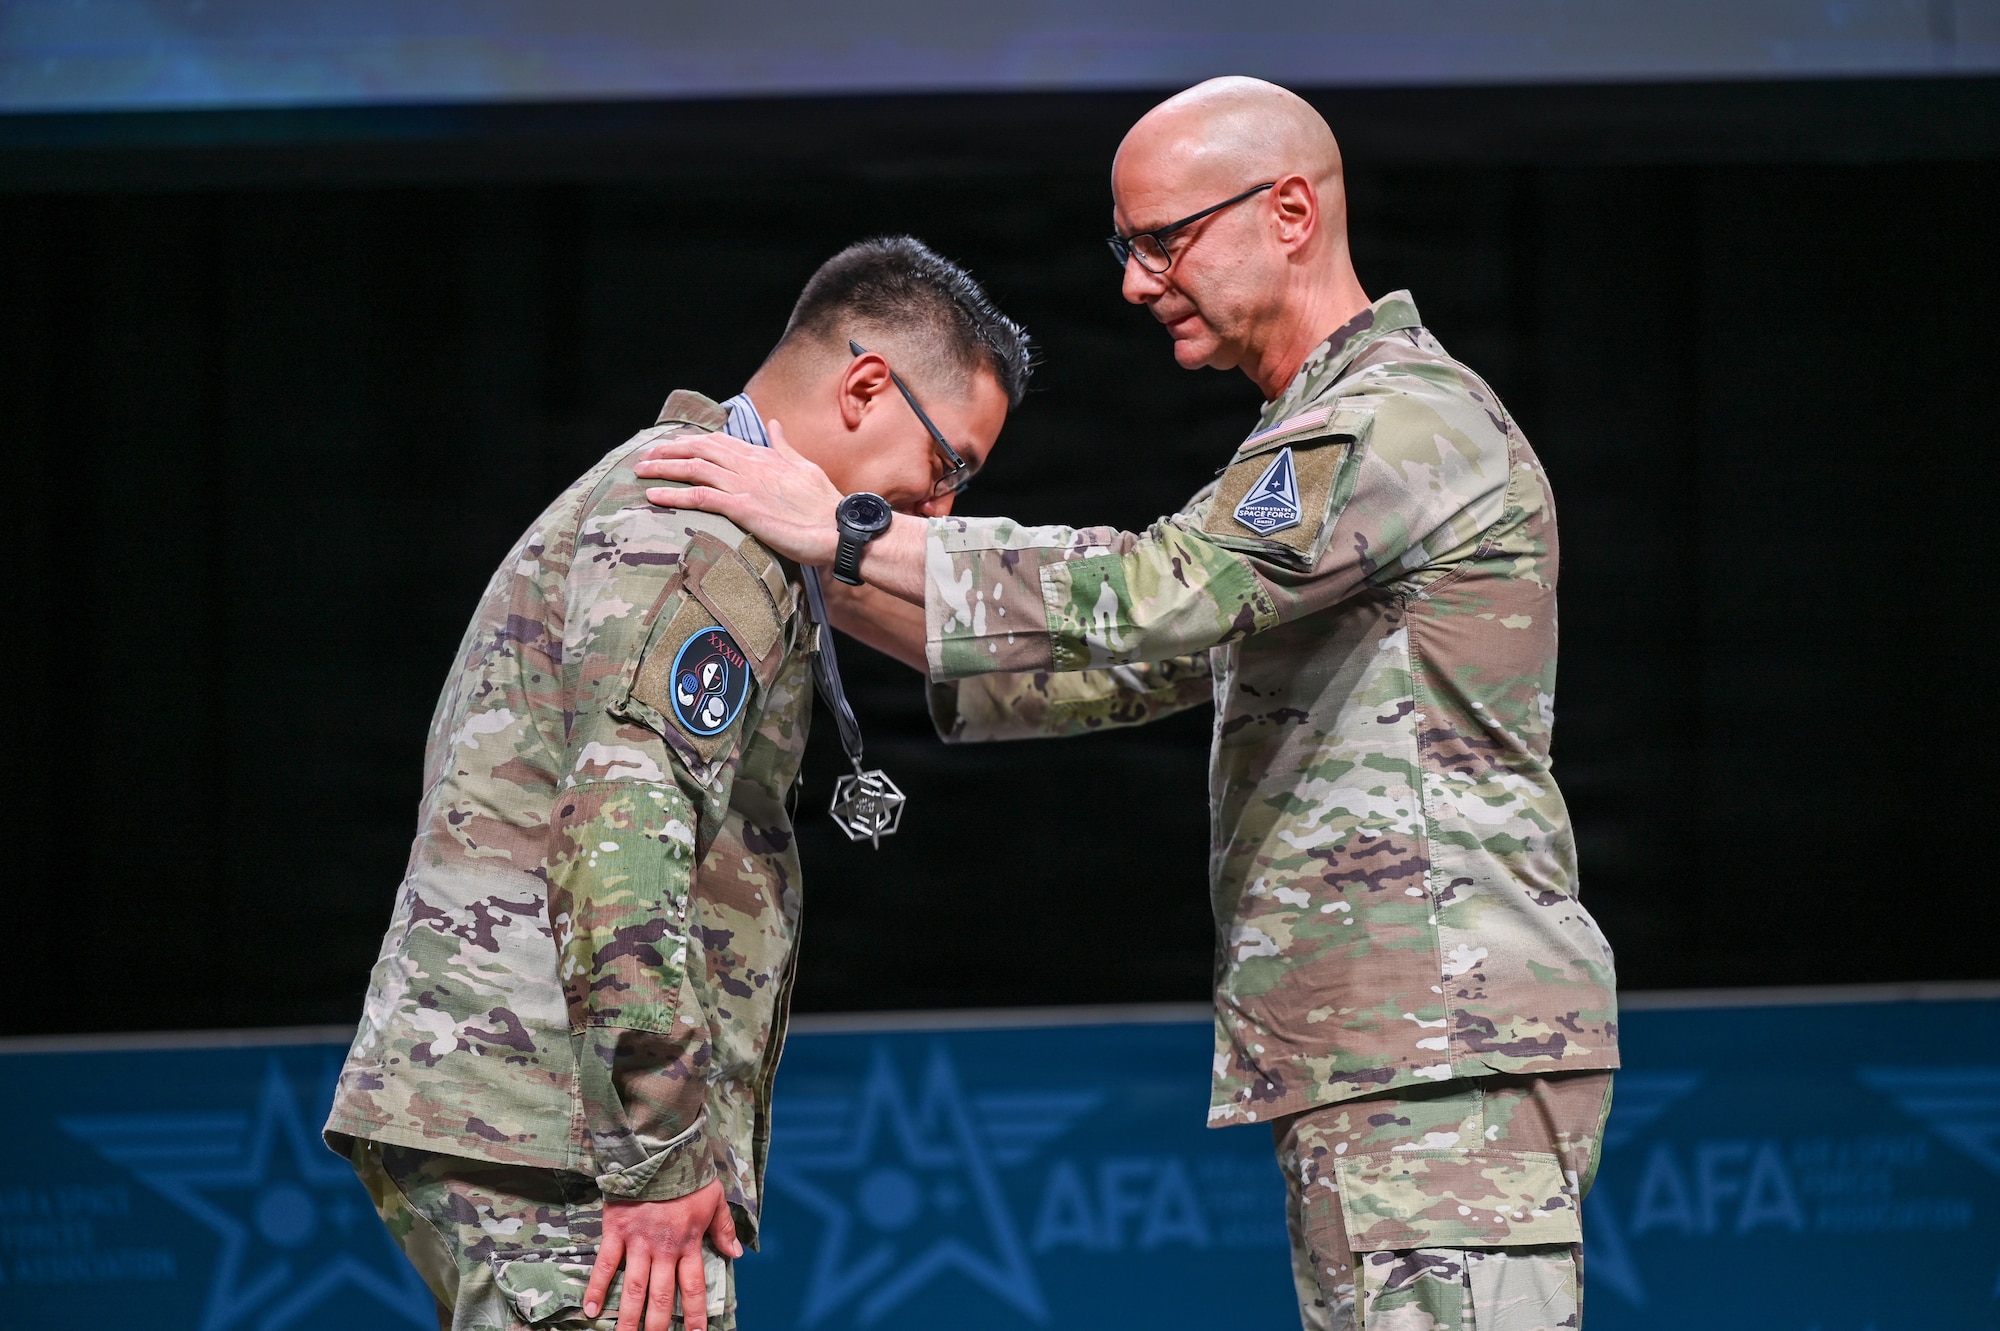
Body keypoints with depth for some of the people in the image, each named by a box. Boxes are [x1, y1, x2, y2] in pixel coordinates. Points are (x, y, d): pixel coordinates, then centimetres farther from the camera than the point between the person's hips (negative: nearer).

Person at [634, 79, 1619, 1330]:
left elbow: (1153, 594, -23)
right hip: (1370, 1058, 10)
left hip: (1449, 1054, -10)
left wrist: (843, 528, -18)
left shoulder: (1410, 420, -10)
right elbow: (1131, 666, 23)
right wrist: (838, 596, 14)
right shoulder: (1333, 443, 24)